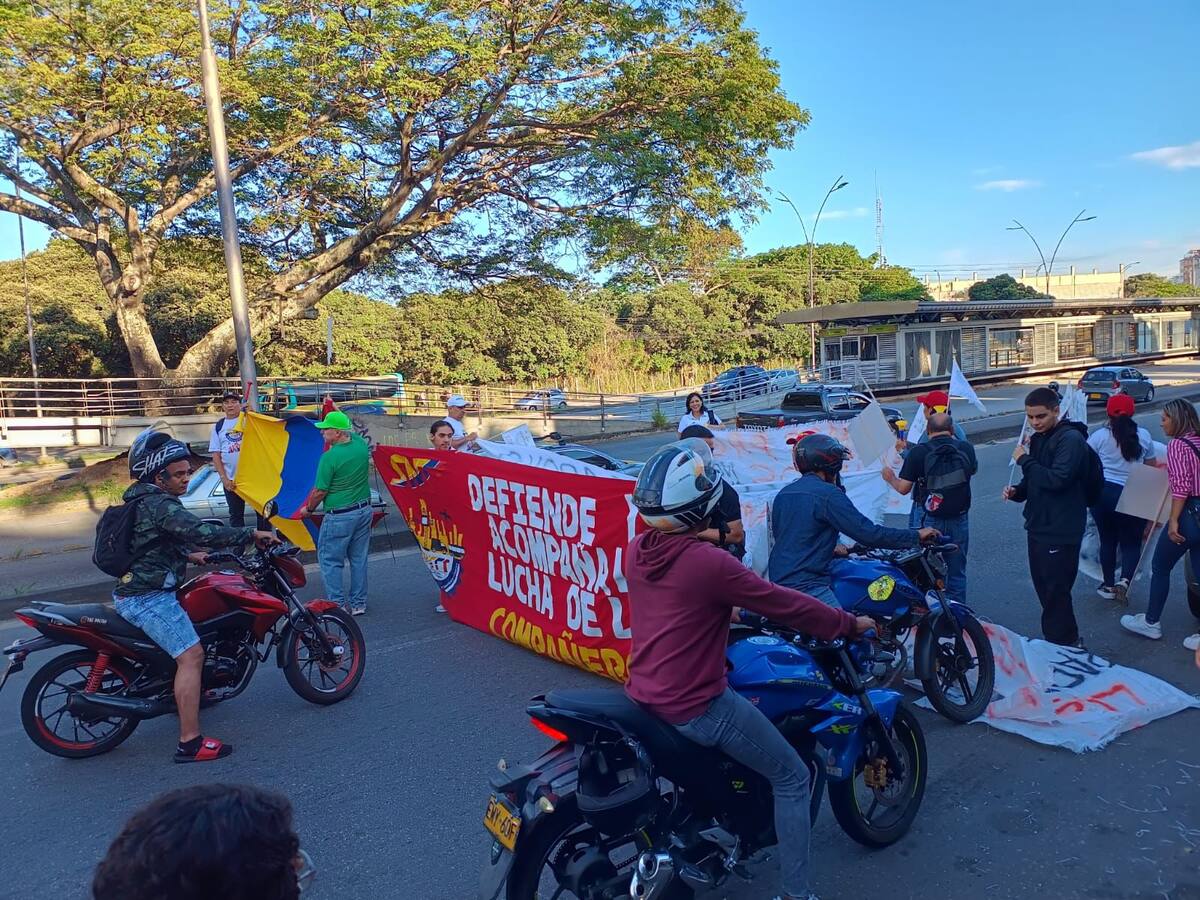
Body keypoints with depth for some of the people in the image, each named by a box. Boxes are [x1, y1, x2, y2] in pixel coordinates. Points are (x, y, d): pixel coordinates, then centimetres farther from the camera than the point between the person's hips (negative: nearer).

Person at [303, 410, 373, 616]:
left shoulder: (329, 457, -19)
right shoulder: (361, 445, -2)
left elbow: (320, 491, -13)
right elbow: (352, 431, 23)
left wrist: (309, 509, 5)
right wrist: (338, 412, 34)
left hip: (339, 516, -7)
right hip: (364, 510, 7)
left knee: (330, 560, 7)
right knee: (359, 559, 14)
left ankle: (337, 604, 8)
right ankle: (358, 603, 21)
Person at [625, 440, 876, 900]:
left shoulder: (637, 551, 0)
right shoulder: (709, 562, -23)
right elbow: (785, 604, -14)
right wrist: (851, 625, 0)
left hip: (643, 695, 8)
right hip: (696, 706, -8)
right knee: (792, 779, 10)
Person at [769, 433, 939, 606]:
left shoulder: (783, 494, 14)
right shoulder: (827, 494, -11)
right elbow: (869, 534, -15)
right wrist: (916, 535, -3)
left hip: (778, 579, 9)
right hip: (806, 585, -9)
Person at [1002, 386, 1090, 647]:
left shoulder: (1071, 439, -16)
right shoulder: (1038, 438, 12)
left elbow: (1056, 479, -28)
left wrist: (1024, 460, -17)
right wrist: (1016, 491, 1)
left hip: (1061, 530, -9)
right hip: (1038, 526, 9)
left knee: (1056, 592, -2)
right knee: (1043, 587, 17)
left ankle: (1063, 644, 12)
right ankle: (1068, 639, 32)